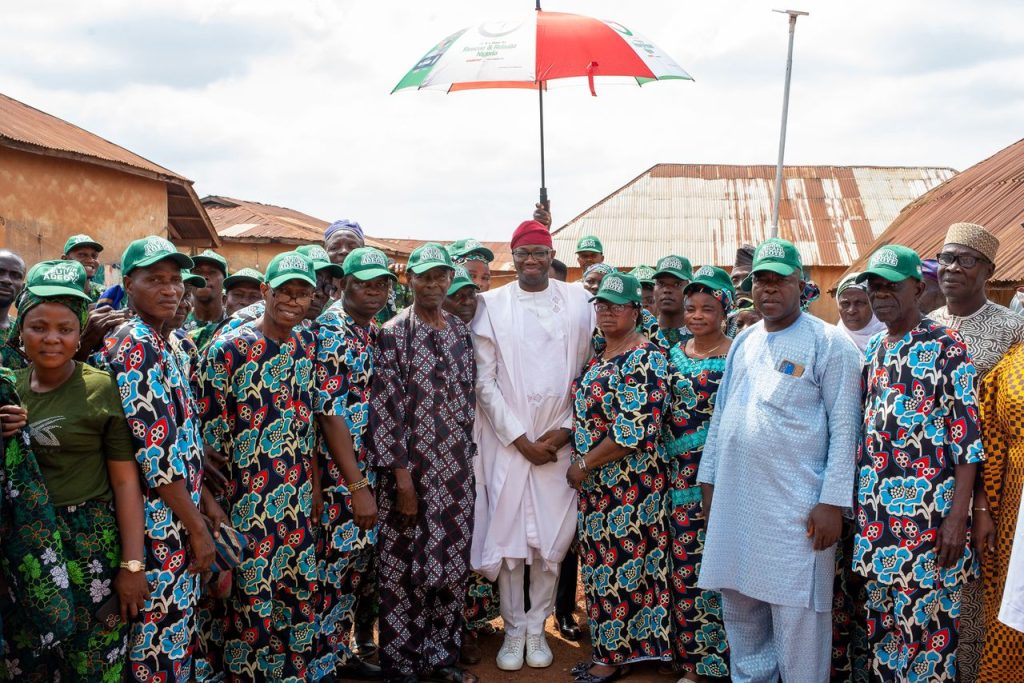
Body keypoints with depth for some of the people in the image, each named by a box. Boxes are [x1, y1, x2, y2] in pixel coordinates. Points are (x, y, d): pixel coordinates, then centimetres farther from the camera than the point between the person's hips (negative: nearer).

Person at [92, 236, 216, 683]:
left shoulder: (167, 344, 11)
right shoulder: (134, 347, -18)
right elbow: (154, 450, -22)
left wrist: (205, 499, 13)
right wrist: (197, 528, -18)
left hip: (179, 514, 9)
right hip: (158, 524, -9)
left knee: (179, 625, 18)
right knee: (160, 634, 1)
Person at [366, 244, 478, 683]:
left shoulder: (460, 331, 10)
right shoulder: (393, 334, -8)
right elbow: (384, 407, -12)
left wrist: (468, 456, 10)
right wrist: (402, 476, -15)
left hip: (456, 466, 6)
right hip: (411, 465, -5)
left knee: (452, 560, 11)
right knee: (405, 566, 1)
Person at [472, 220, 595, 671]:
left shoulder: (577, 301, 3)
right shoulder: (492, 304, 1)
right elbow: (485, 381, -2)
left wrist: (565, 430, -4)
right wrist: (520, 439, -6)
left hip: (559, 441, 1)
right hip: (507, 440, -1)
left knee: (552, 538, 4)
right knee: (507, 535, 3)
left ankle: (537, 625, 21)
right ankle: (513, 628, 18)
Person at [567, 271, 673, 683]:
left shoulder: (643, 360, -16)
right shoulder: (599, 358, 11)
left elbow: (633, 433, -22)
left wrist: (583, 465, -14)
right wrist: (582, 466, 8)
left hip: (628, 483, -9)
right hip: (596, 482, 9)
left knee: (622, 567, 1)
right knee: (602, 565, 14)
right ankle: (607, 649, 25)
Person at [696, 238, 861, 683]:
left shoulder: (828, 343, -5)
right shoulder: (744, 342, 14)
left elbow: (844, 429, -9)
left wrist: (833, 501, -14)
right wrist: (710, 478, 17)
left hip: (796, 508, -6)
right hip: (735, 499, 6)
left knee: (797, 615, -2)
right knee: (739, 609, 13)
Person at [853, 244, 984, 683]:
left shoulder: (946, 349, -7)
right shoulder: (871, 353, 13)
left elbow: (968, 436, -11)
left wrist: (957, 517, -16)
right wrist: (857, 500, 13)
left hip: (928, 516, -6)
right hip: (877, 516, 6)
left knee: (927, 624, -1)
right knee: (882, 621, 12)